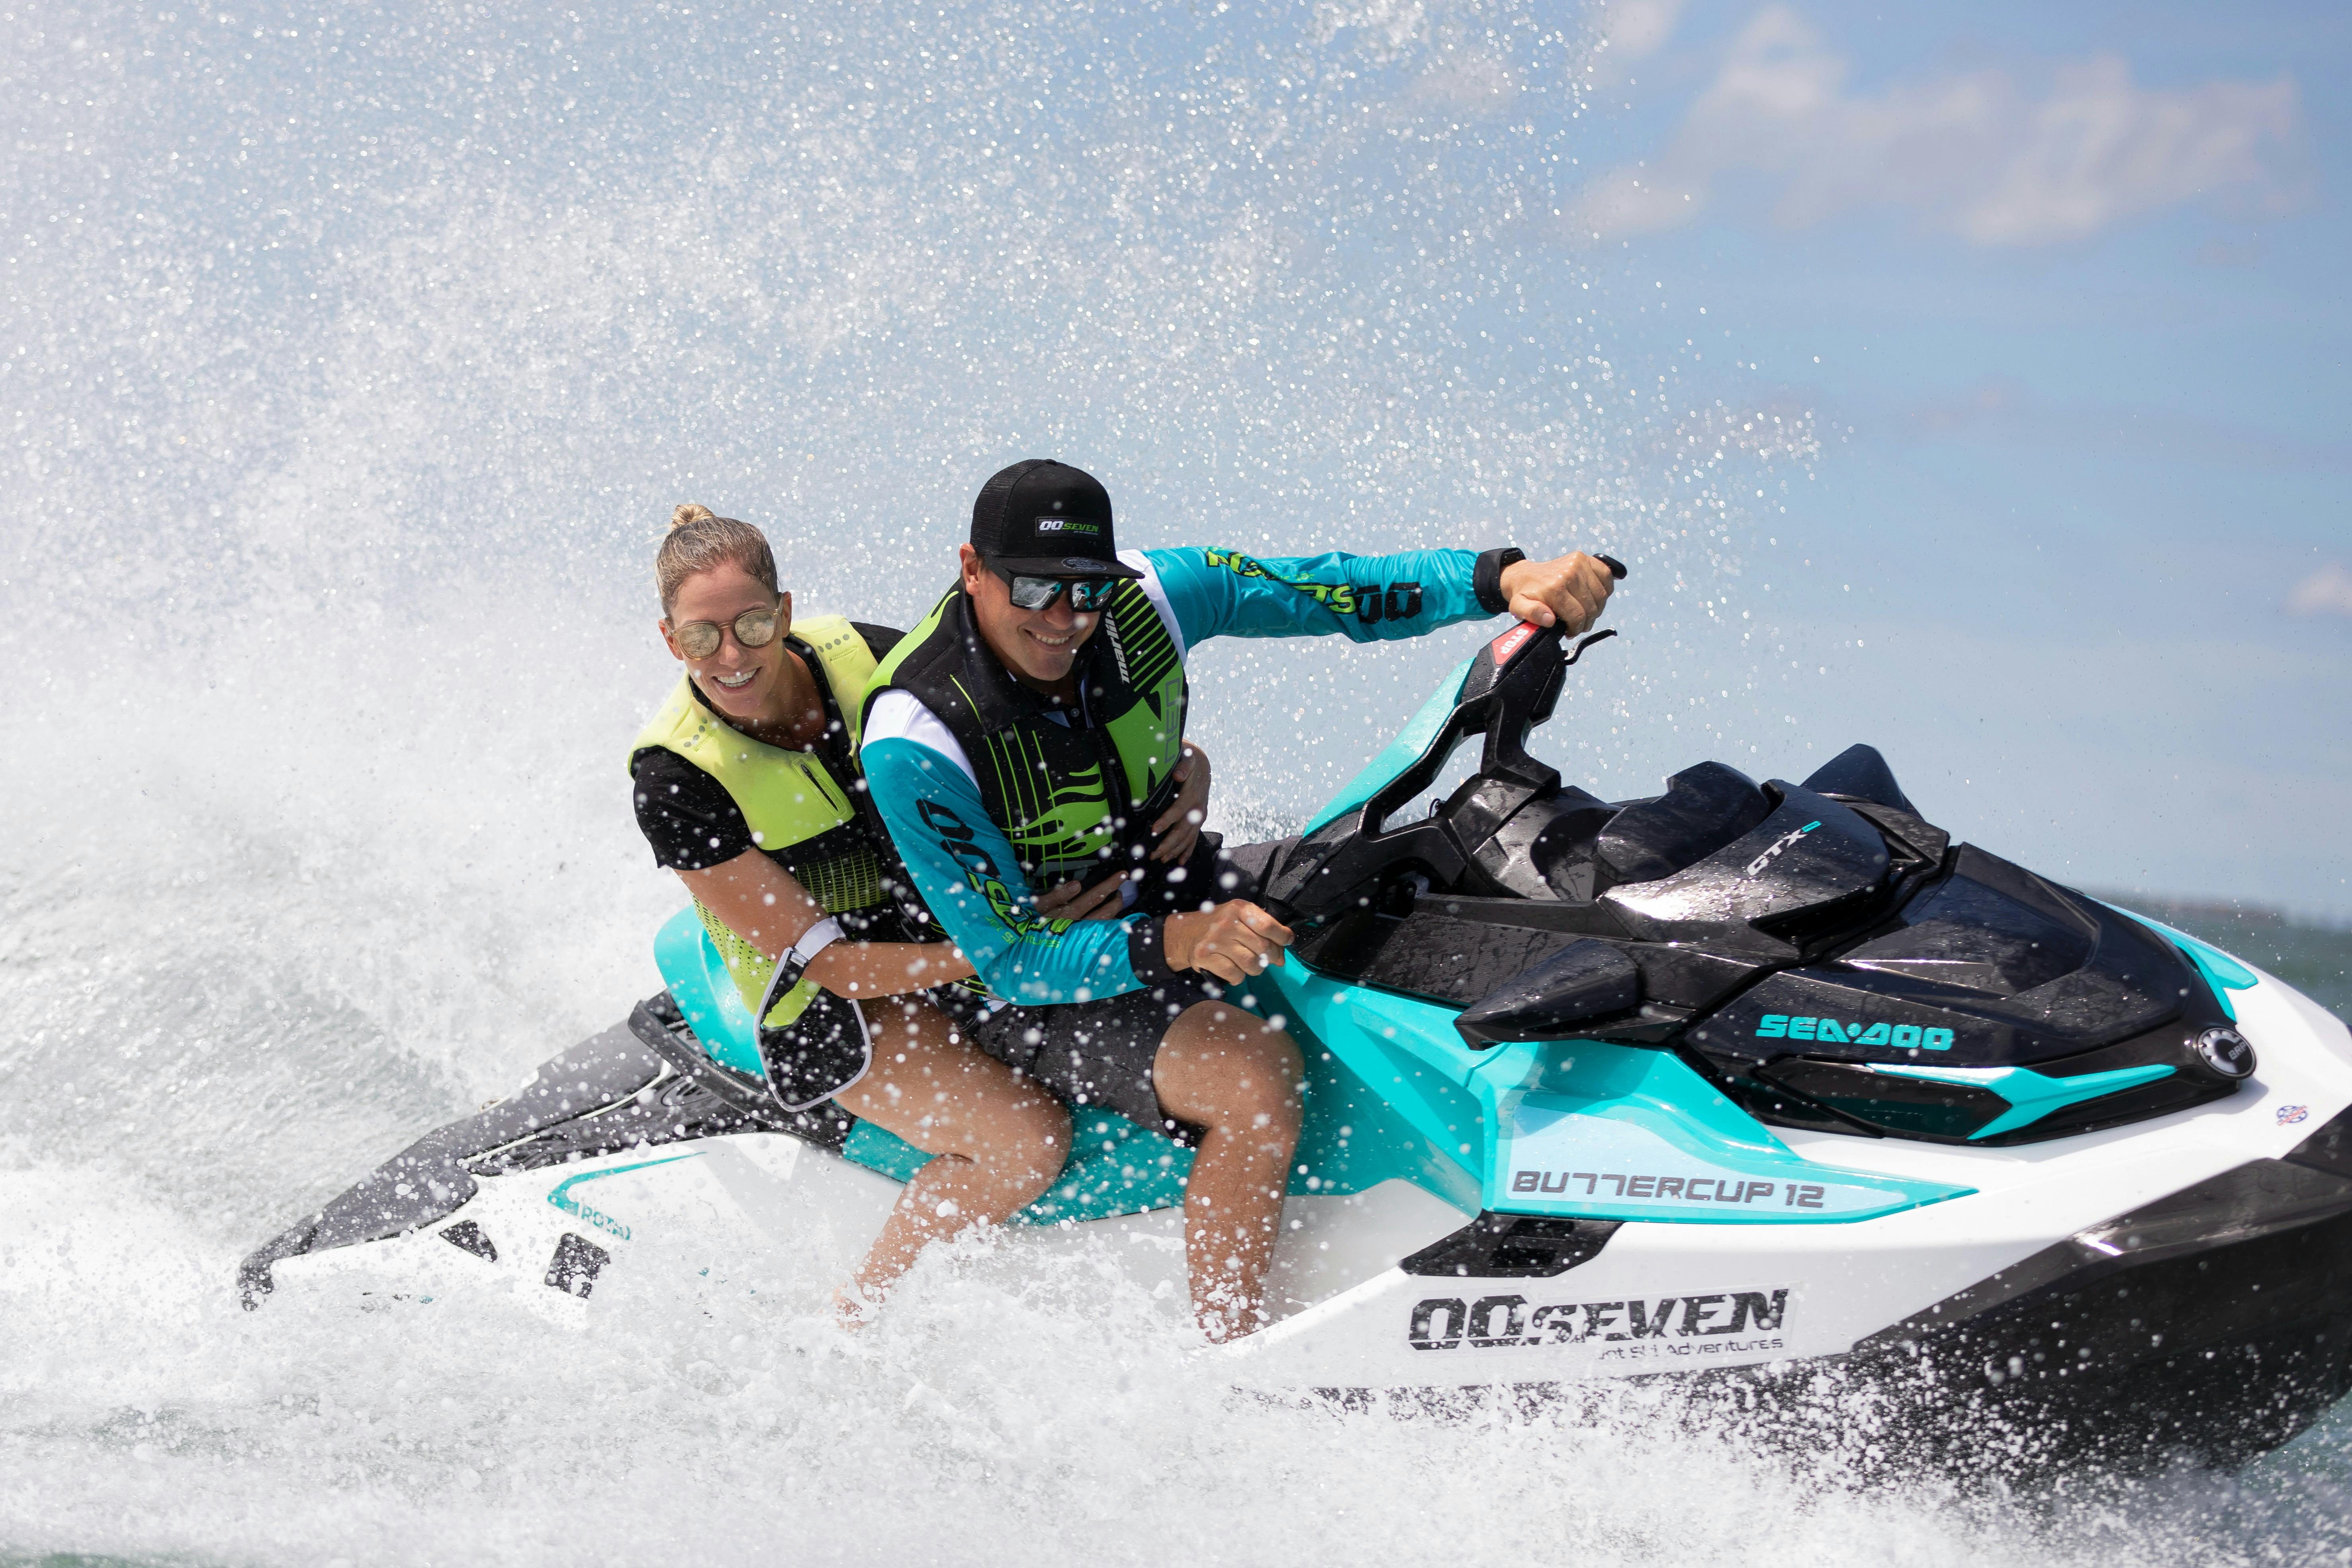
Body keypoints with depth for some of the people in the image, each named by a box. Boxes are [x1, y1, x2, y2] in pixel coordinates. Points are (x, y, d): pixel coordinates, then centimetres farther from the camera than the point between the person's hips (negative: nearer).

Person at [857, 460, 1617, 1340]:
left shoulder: (1145, 597, -13)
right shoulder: (913, 745, -27)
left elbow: (1335, 591, -8)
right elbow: (1009, 960, -26)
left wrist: (1505, 578, -24)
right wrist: (1171, 946, -42)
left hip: (1176, 890, 7)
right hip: (1039, 994, -7)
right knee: (1255, 1076, -34)